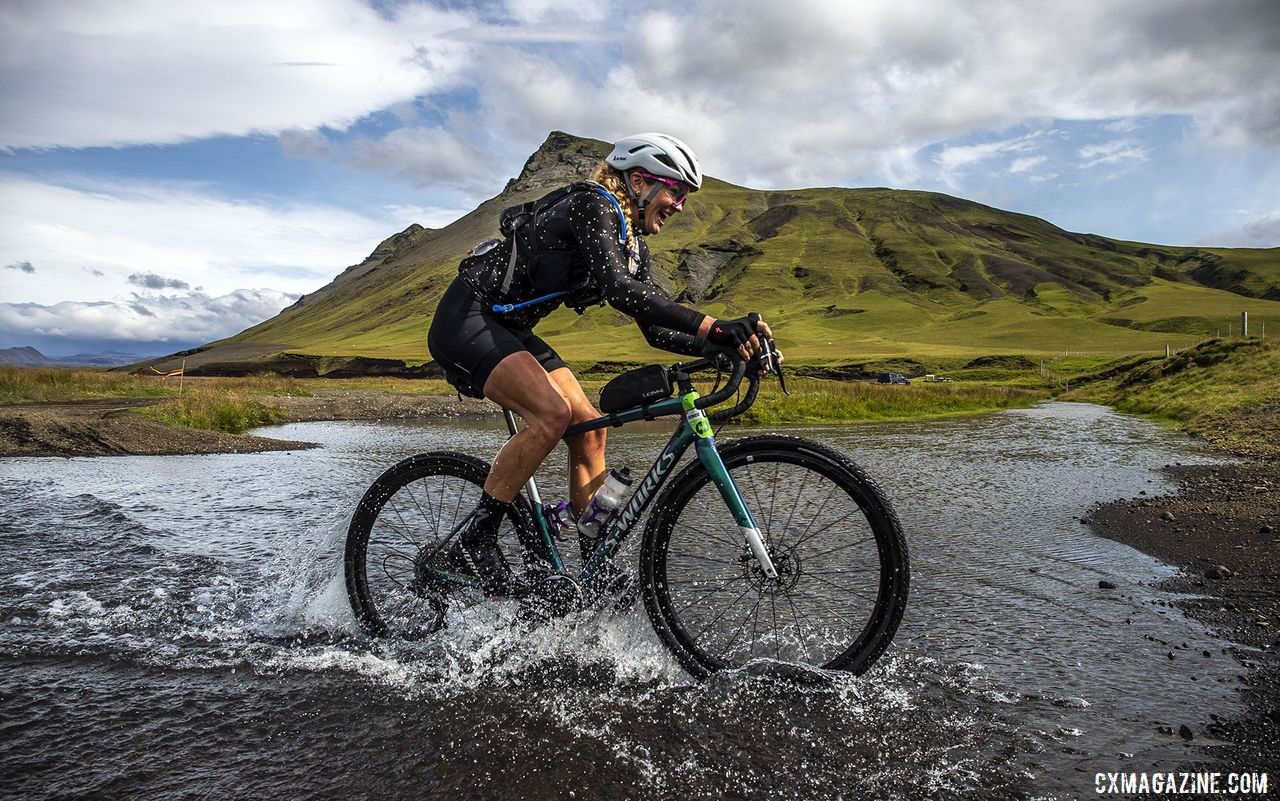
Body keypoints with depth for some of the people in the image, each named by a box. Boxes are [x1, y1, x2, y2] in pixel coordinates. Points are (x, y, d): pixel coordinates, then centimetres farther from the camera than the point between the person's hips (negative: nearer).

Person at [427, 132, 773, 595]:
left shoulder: (633, 247, 9)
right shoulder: (593, 205, -18)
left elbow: (656, 329, 5)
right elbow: (618, 289, -35)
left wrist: (725, 345, -9)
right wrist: (712, 327, -43)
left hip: (509, 329, 9)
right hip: (466, 319, -9)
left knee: (590, 427, -1)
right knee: (553, 413, -28)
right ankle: (476, 539, -14)